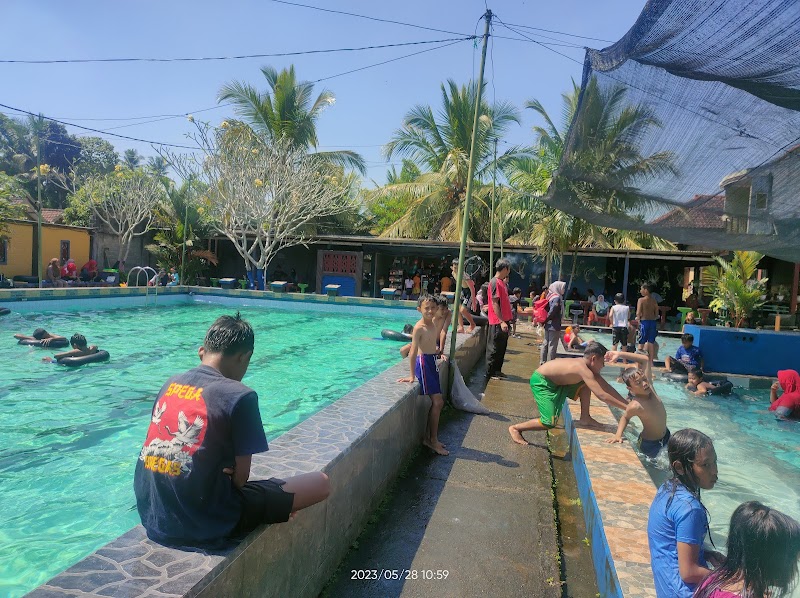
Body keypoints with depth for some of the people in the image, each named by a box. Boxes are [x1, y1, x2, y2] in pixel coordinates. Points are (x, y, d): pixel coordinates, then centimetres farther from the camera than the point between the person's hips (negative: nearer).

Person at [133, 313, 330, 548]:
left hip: (153, 519, 7)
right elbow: (241, 477, -11)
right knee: (322, 483, 1)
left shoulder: (170, 384, 3)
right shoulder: (240, 396, -16)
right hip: (206, 526, -7)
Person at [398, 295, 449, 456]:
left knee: (436, 402, 11)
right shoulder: (419, 327, -18)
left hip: (432, 363, 9)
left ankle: (428, 438, 21)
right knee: (437, 402, -8)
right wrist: (412, 376, -20)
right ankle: (434, 440, 3)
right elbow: (413, 352, -20)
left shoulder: (433, 324, 7)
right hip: (423, 363, -9)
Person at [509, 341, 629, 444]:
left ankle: (585, 418, 16)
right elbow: (602, 395, -30)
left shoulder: (588, 367, 1)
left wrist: (626, 403, 4)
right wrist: (627, 407, -24)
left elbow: (607, 389, 7)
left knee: (586, 384, 9)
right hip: (541, 381, -10)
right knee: (550, 423, -14)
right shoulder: (584, 369, -26)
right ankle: (515, 428, 1)